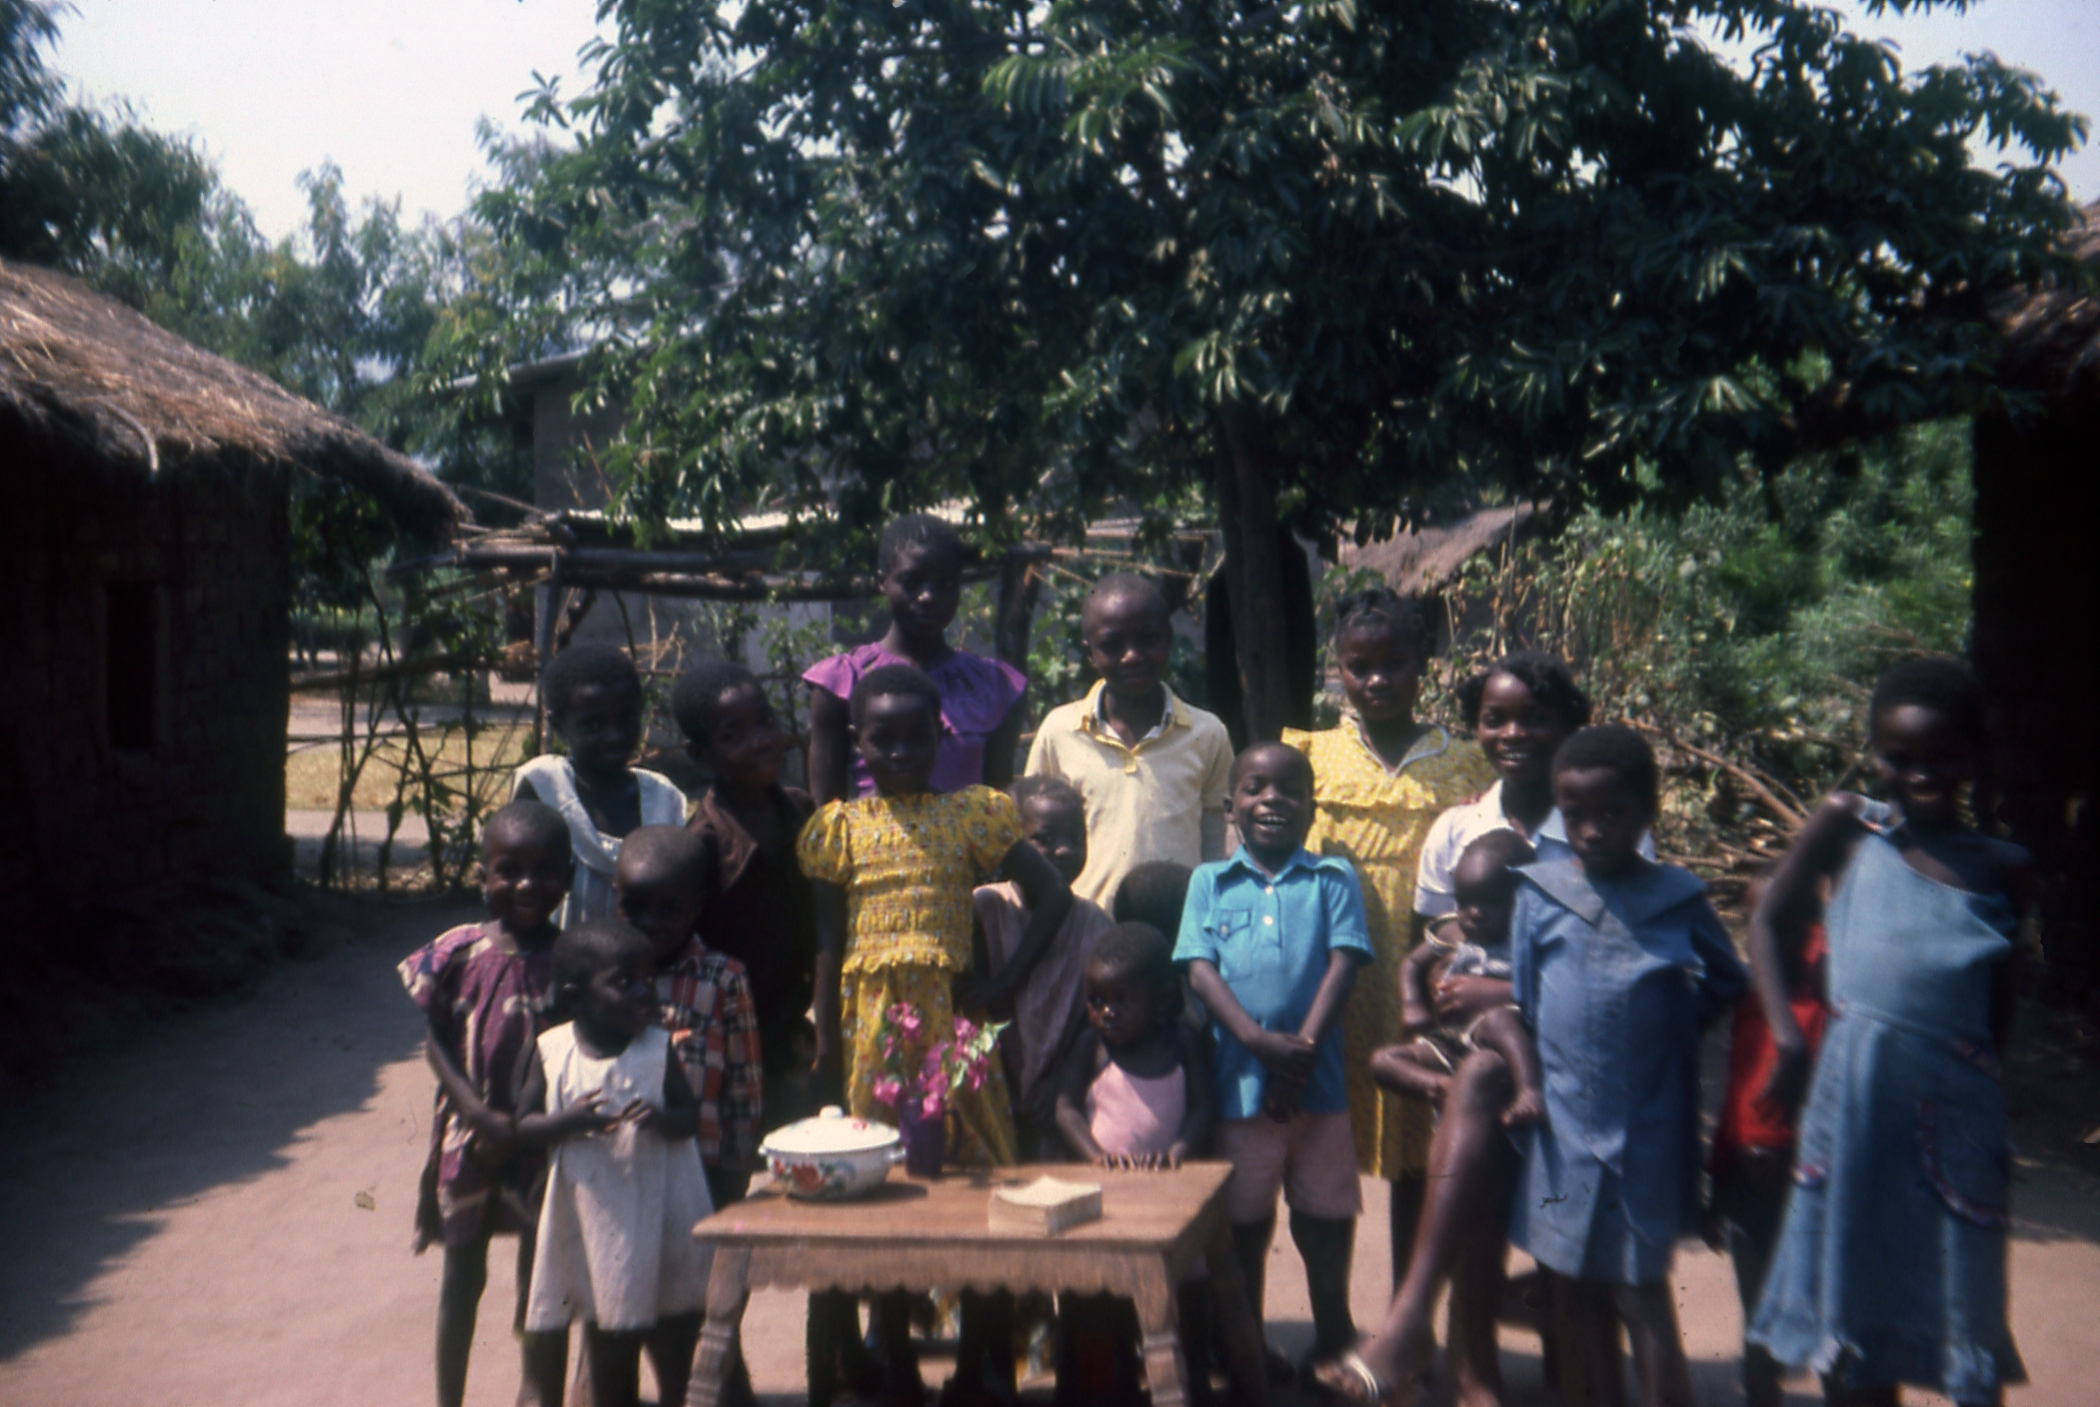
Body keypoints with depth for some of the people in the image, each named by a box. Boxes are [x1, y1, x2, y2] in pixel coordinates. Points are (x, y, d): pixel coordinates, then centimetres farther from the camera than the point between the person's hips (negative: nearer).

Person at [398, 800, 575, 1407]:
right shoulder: (457, 954, -7)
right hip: (470, 1137, 1)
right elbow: (435, 1042, -3)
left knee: (542, 1279, 9)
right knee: (462, 1276, 15)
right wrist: (480, 1114, -14)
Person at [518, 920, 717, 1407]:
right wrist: (567, 1122, -23)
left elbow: (690, 1115, -4)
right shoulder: (551, 1051, -6)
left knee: (674, 1331, 11)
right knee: (607, 1337, 13)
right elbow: (525, 1127, -3)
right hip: (594, 1218, 0)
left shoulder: (658, 1047, -6)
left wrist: (662, 1119, -26)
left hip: (660, 1215, 0)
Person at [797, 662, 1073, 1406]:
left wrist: (1005, 978, -8)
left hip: (953, 1010, -1)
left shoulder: (972, 813, 1)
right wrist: (826, 1035, 1)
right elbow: (828, 944, 6)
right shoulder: (840, 826, 4)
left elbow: (1053, 895, 0)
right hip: (873, 1016, 1)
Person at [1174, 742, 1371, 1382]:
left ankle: (1333, 1339, 27)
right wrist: (1261, 1042, -16)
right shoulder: (1209, 881, 6)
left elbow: (1343, 963, -4)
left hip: (1318, 1078, 0)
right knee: (1244, 1220, 11)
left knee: (1326, 1213, 10)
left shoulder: (1333, 879, 5)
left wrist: (1303, 1048, -16)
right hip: (1240, 1080, 0)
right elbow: (1200, 969, -3)